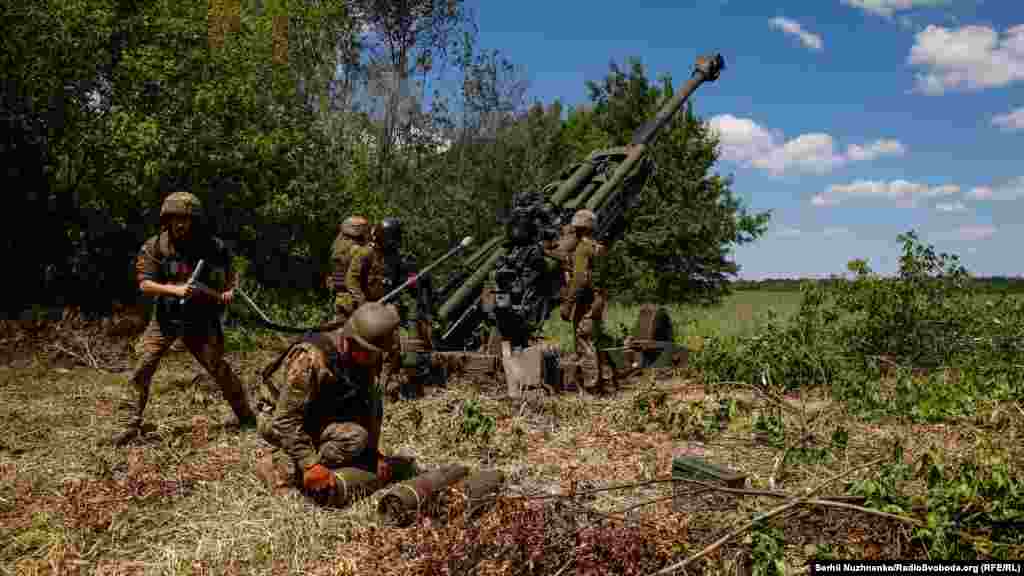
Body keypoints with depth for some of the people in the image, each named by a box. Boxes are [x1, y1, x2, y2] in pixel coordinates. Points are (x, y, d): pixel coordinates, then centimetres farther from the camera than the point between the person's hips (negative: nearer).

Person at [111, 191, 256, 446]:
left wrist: (227, 292, -17)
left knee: (217, 368, 0)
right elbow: (145, 284, -13)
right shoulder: (154, 247, -8)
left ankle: (245, 414, 16)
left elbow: (228, 280, 5)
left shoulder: (212, 247, -8)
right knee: (144, 366, -8)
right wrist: (175, 290, -28)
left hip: (200, 320, -1)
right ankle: (129, 424, 1)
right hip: (166, 318, 1)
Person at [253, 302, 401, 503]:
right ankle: (282, 467, -13)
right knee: (353, 437, -29)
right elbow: (287, 419, -33)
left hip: (319, 420, 8)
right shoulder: (311, 357, -33)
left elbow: (373, 405, -1)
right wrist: (310, 465, -37)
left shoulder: (367, 358, -11)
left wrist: (373, 452, -6)